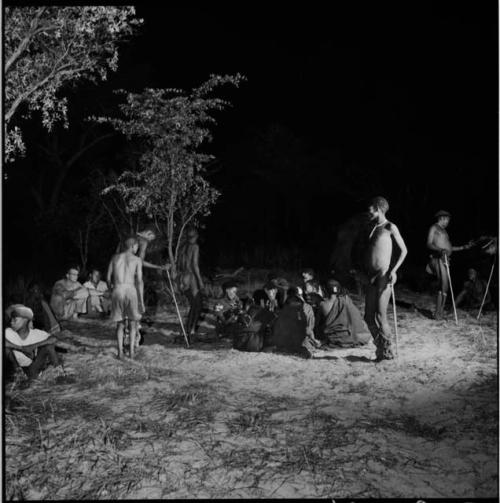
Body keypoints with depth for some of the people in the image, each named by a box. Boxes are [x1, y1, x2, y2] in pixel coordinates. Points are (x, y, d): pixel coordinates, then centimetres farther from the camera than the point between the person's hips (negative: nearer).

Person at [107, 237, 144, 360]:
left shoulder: (115, 257, 13)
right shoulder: (137, 260, 4)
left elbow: (109, 278, 12)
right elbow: (139, 281, -3)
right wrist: (141, 299, 1)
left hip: (117, 291, 2)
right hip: (131, 290, -2)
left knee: (120, 323, 13)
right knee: (132, 323, 11)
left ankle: (120, 352, 6)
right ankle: (131, 351, 4)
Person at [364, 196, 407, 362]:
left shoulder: (390, 227, -3)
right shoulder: (373, 227, 17)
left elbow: (404, 250, -3)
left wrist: (394, 270, -14)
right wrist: (365, 271, 18)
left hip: (384, 276, -7)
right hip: (371, 276, 7)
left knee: (380, 316, -5)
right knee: (368, 316, 5)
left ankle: (387, 351, 9)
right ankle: (380, 347, 18)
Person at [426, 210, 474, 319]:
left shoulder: (443, 230, 27)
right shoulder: (434, 228, 1)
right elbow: (429, 244, -10)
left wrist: (463, 247, 25)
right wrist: (440, 249, -26)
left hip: (445, 259, 9)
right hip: (438, 258, -9)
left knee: (445, 286, 4)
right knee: (444, 285, -17)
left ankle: (440, 312, 8)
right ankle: (438, 313, -15)